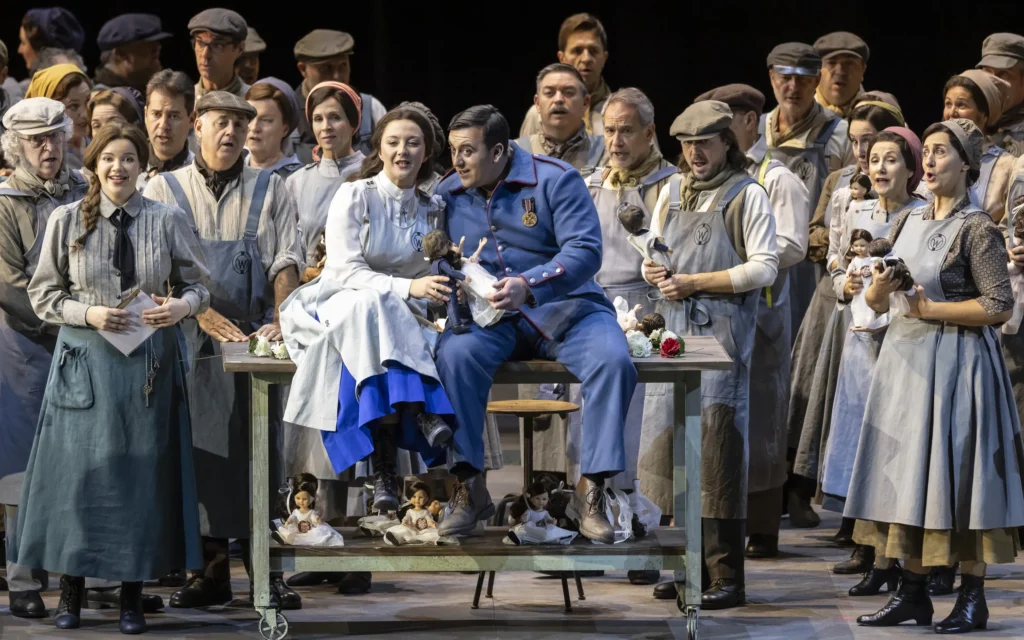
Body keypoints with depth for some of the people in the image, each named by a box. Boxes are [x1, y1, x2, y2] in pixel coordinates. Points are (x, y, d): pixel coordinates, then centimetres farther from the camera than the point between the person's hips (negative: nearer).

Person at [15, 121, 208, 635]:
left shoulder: (168, 221, 4)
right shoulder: (66, 221, 2)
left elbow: (197, 284, 9)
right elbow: (43, 295, 4)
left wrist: (183, 306, -13)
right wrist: (88, 314, -12)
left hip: (149, 361, 1)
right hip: (85, 358, -1)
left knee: (142, 472, 3)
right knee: (78, 470, -1)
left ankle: (132, 596, 13)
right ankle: (71, 592, 12)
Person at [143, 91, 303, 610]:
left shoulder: (268, 189, 12)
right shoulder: (165, 189, 10)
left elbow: (286, 260, 4)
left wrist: (280, 322, -12)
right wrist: (205, 315, -15)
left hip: (254, 335, 0)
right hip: (190, 336, 0)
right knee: (198, 450, -2)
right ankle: (210, 570, 3)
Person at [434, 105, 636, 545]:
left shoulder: (555, 180, -4)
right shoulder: (447, 194, 10)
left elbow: (586, 250, -15)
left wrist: (529, 285, -31)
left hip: (563, 306, -2)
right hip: (487, 317, 2)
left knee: (613, 361, -31)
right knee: (455, 354, -32)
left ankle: (591, 491, -23)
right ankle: (468, 485, -25)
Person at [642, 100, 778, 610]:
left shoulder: (747, 195, 0)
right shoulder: (671, 192, 18)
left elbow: (764, 267, -7)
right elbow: (653, 253, 24)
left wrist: (695, 282, -11)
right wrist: (653, 271, 0)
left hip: (722, 330, -6)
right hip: (672, 331, 6)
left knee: (717, 449, -10)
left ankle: (726, 578, -10)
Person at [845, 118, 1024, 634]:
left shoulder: (977, 229, -8)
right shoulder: (907, 223, 12)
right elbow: (874, 301, 14)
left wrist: (931, 307, -13)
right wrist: (880, 289, -8)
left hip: (955, 360, -7)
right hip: (904, 358, 7)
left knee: (958, 474, -5)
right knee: (907, 474, 7)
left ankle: (972, 599, 2)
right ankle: (912, 593, 13)